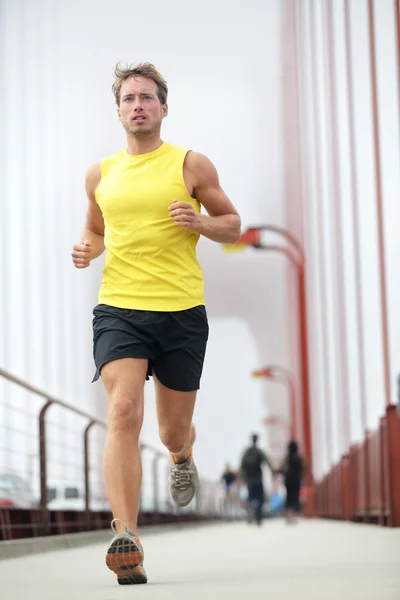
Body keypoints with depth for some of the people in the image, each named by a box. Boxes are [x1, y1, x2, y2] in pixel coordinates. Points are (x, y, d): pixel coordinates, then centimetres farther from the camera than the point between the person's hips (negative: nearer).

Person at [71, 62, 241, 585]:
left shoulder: (191, 164, 4)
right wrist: (87, 249, 4)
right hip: (118, 308, 1)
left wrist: (199, 221, -11)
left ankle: (183, 454, 50)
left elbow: (233, 226, 10)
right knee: (123, 410, -21)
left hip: (182, 311, -1)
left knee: (173, 428, 9)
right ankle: (127, 540, -26)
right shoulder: (101, 174, 12)